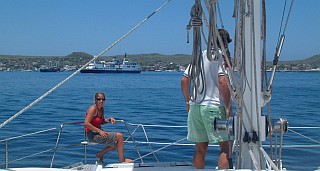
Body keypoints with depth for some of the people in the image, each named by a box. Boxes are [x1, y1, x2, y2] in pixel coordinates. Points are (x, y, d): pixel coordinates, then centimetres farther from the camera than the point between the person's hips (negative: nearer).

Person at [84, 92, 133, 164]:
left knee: (117, 142, 13)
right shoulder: (93, 109, -16)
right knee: (120, 136, -13)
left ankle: (100, 155, 19)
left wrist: (109, 119, 2)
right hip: (93, 135, -9)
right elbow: (86, 124, -23)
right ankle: (122, 160, -1)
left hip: (98, 133, 9)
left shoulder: (102, 109, 10)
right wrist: (99, 131, -23)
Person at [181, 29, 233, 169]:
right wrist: (228, 106, -12)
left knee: (200, 148, 13)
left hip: (195, 106, 6)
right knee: (226, 146, 1)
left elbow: (184, 80, 13)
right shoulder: (221, 56, -5)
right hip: (214, 106, -6)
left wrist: (188, 101, 22)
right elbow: (222, 81, -17)